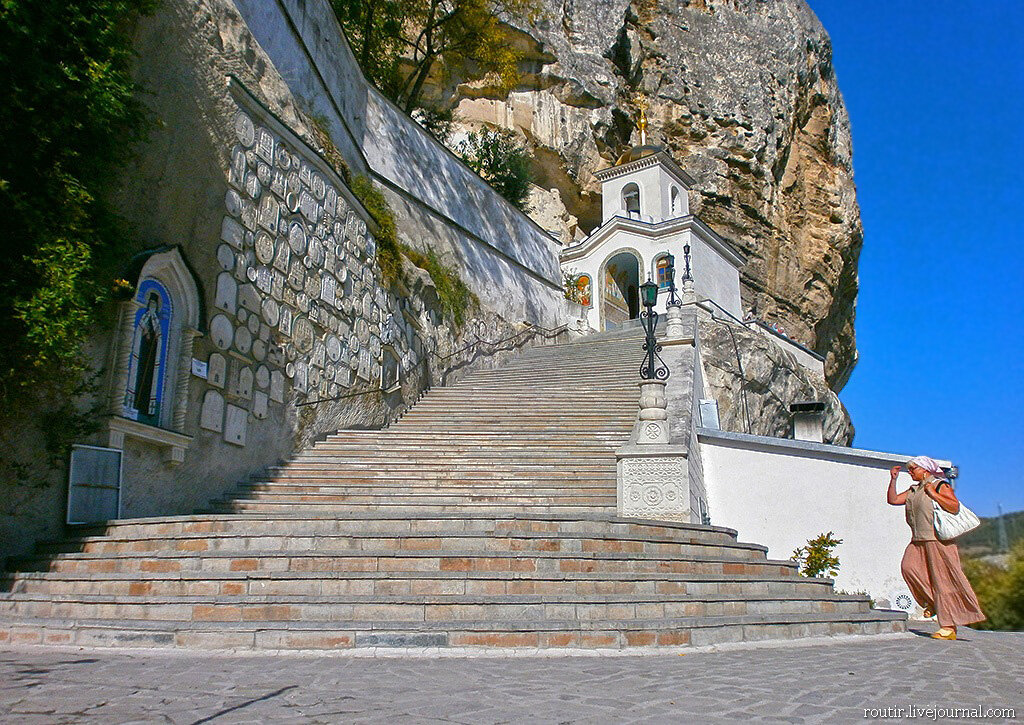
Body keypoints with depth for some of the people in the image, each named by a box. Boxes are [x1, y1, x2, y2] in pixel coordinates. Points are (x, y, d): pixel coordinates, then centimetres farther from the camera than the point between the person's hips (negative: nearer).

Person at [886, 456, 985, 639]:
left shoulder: (941, 485, -1)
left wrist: (933, 494, -16)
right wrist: (893, 479, 12)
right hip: (918, 541, 7)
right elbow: (893, 500, 18)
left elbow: (955, 507, -13)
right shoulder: (913, 490, 20)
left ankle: (949, 626, -1)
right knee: (909, 566, -15)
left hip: (938, 540, -7)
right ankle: (933, 601, 2)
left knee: (942, 579, -6)